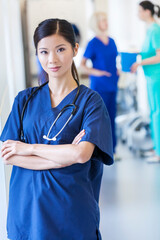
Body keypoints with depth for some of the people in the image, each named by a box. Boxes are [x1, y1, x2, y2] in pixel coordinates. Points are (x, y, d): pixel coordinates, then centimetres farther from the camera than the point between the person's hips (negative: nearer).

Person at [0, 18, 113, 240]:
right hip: (27, 209, 3)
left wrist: (29, 148, -10)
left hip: (72, 211, -2)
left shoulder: (90, 101, -4)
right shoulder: (25, 99, 5)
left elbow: (82, 154, -19)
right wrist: (64, 156, -13)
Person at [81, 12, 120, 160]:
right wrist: (96, 72, -22)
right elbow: (82, 65, -8)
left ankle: (111, 150, 18)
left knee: (111, 117, 9)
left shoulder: (111, 41, 11)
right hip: (99, 86, -6)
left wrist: (117, 70, 4)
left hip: (112, 85, 6)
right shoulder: (93, 44, -7)